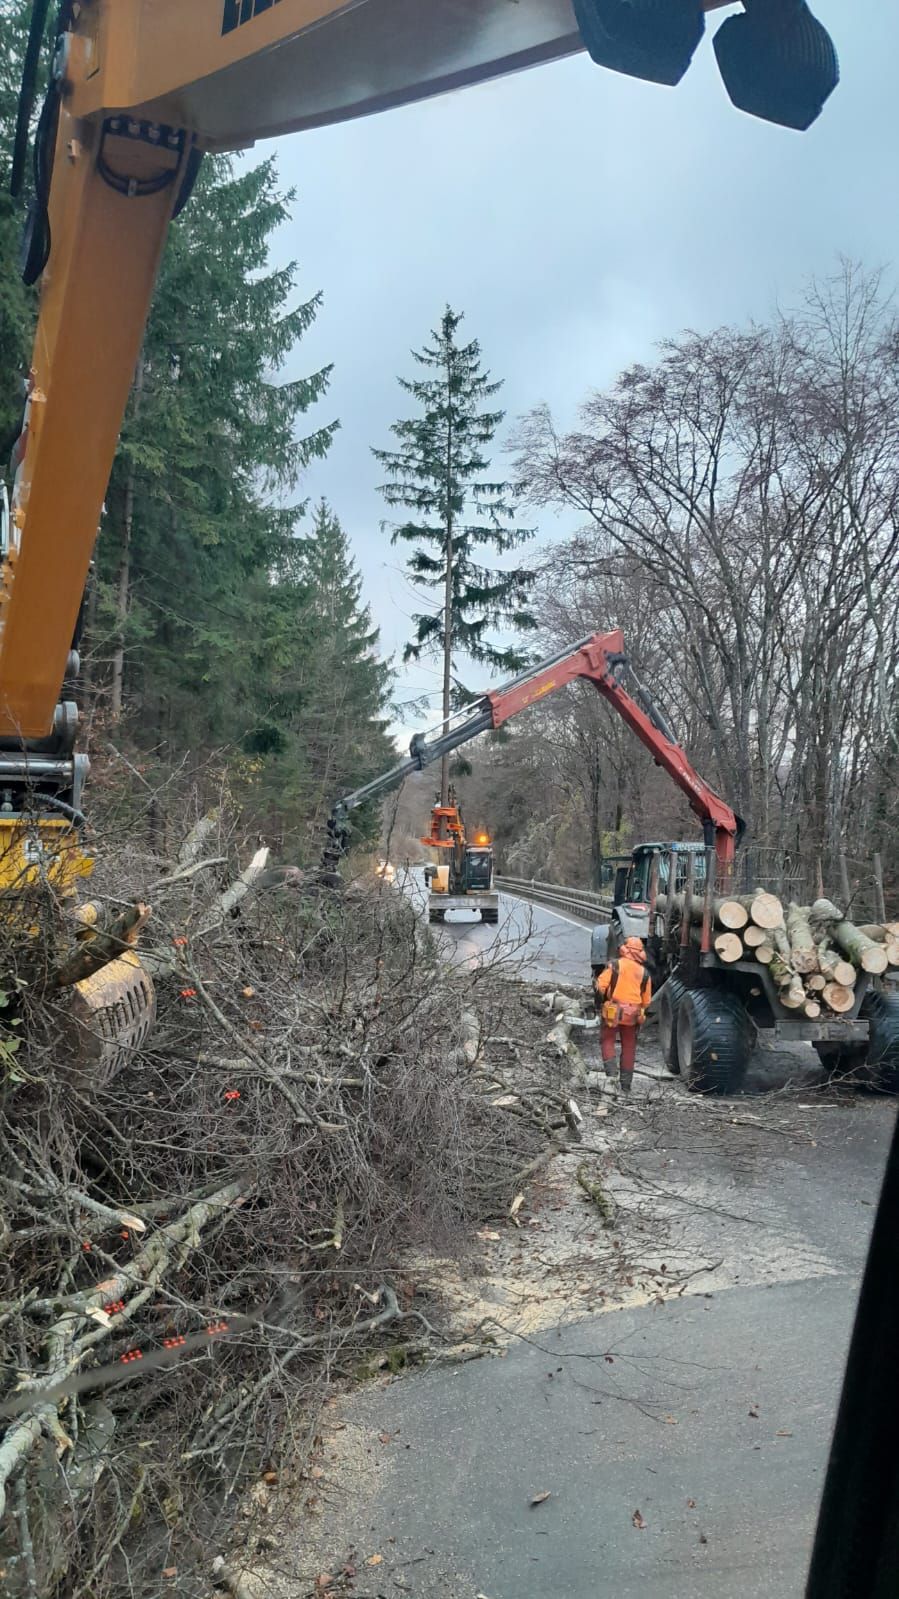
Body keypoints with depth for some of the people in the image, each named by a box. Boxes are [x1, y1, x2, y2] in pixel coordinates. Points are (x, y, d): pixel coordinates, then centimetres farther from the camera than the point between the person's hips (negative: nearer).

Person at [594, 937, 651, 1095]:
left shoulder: (615, 965, -4)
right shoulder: (644, 973, 7)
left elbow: (601, 986, -11)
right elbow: (646, 1000, 7)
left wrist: (599, 1004, 2)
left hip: (613, 1011, -3)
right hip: (632, 1015, 3)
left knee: (607, 1040, 10)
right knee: (628, 1048, 11)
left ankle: (611, 1072, -9)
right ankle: (626, 1085, 15)